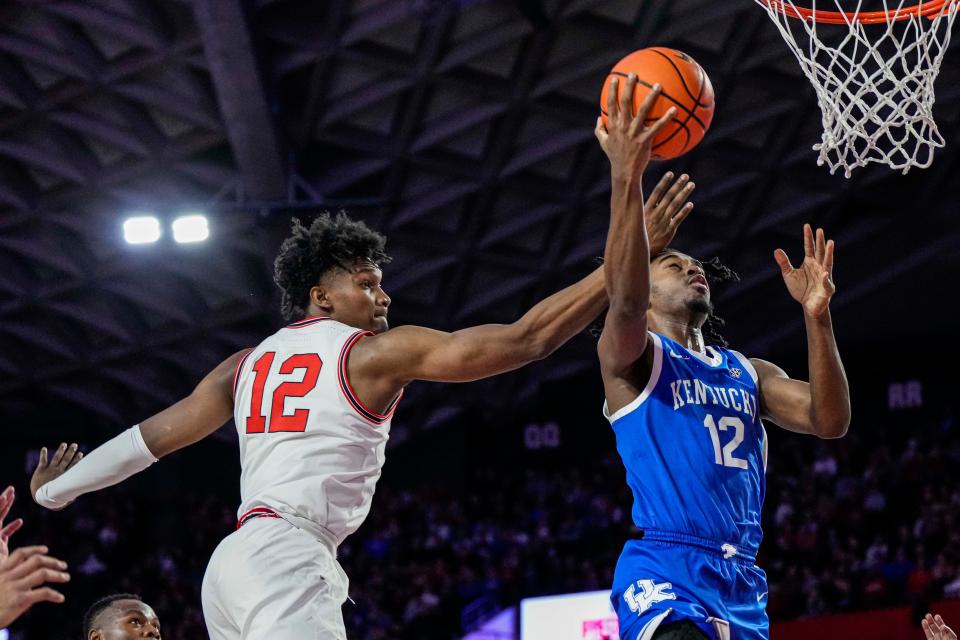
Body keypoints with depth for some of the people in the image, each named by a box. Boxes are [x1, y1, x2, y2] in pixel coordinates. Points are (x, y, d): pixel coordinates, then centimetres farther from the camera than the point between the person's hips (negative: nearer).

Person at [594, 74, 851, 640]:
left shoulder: (747, 372, 23)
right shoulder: (631, 356, 5)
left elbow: (831, 422, 7)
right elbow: (626, 301, -20)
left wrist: (817, 314, -5)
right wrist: (626, 178, -30)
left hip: (743, 584, 7)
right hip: (665, 572, -7)